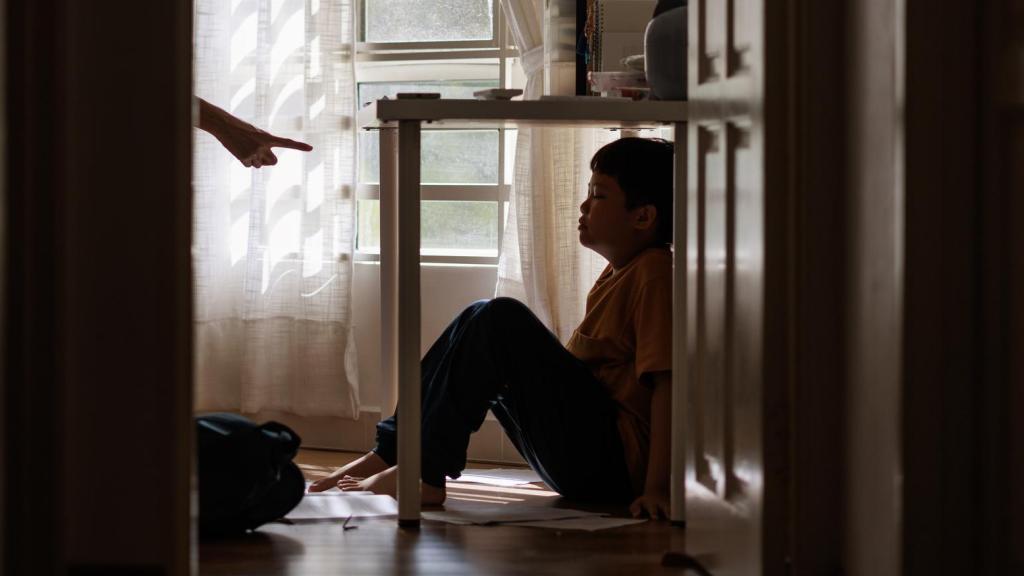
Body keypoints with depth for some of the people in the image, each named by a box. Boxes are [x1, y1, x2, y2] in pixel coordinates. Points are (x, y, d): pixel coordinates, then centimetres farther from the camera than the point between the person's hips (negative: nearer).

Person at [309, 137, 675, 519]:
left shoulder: (654, 273, -13)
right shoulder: (617, 273, 18)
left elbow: (666, 381, -22)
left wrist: (655, 487, -29)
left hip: (615, 465, -10)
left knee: (500, 321, -20)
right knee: (481, 321, 12)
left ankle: (424, 473, -18)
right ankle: (390, 453, 4)